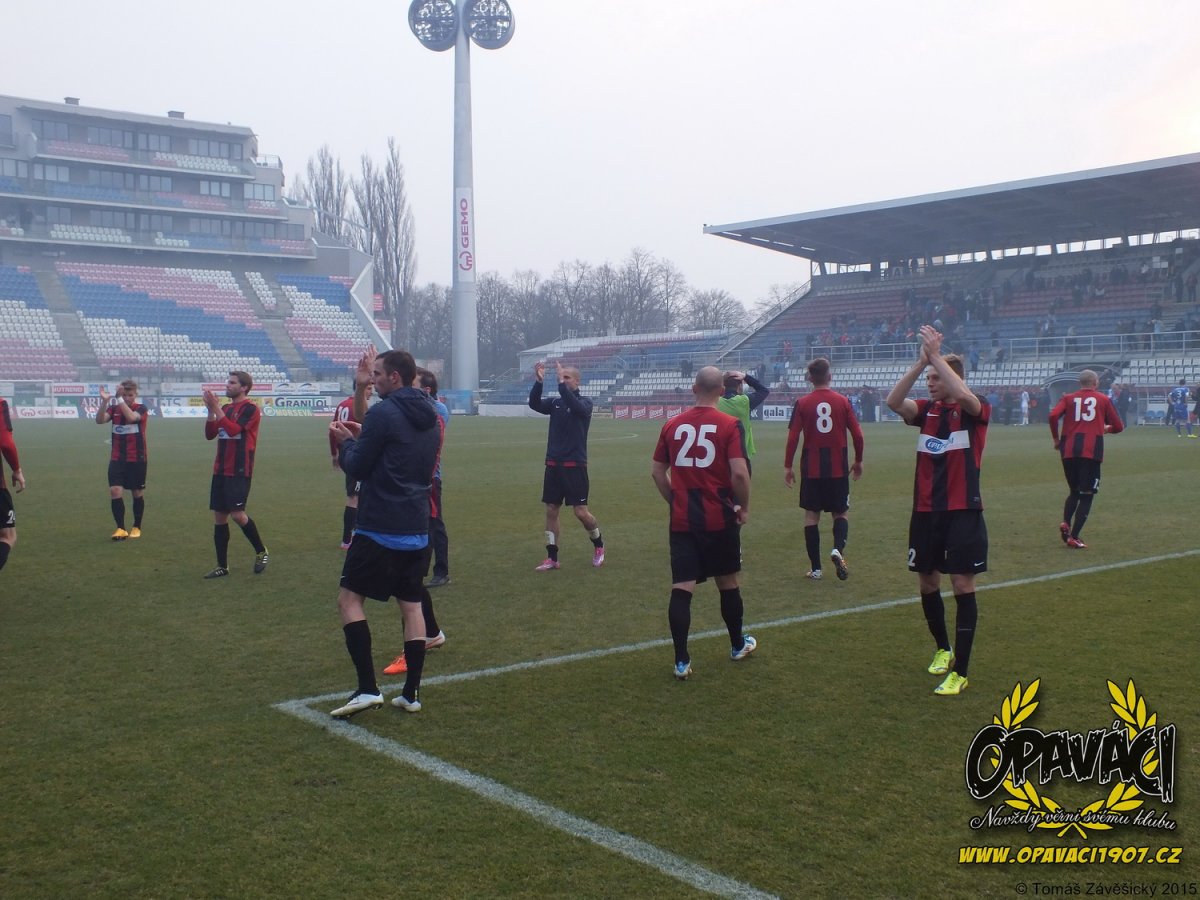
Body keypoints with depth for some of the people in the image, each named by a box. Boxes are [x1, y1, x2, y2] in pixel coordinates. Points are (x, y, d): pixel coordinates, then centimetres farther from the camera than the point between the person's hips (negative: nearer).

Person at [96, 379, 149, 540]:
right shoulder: (114, 408, 2)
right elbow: (99, 420, -16)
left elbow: (131, 417, -28)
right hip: (117, 459, 2)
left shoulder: (141, 409, -6)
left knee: (138, 494, 7)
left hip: (137, 460, -2)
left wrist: (120, 399, -31)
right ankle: (121, 529, -2)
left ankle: (137, 527, 23)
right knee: (115, 492, -10)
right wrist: (104, 401, -29)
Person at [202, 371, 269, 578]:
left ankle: (261, 552, 9)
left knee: (237, 514, -13)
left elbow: (233, 430, -21)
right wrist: (211, 410, -3)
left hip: (239, 471, -7)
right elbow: (209, 434, 10)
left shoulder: (250, 408, -8)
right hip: (220, 470, 7)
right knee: (219, 517, 6)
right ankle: (222, 566, 12)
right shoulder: (225, 408, 14)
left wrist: (216, 408, -18)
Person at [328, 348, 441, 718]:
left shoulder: (383, 413, -13)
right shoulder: (429, 416, 12)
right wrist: (364, 436, 15)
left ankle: (367, 689, -7)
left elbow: (357, 466, -10)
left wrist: (346, 441, 9)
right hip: (417, 531, 8)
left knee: (349, 599, 1)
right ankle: (411, 693, 12)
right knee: (411, 605, 11)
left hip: (380, 529, -8)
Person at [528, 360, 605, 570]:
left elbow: (576, 406, -28)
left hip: (575, 466, -5)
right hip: (553, 465, 5)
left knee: (581, 512, -4)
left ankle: (599, 545, 22)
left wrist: (561, 383, -33)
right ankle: (552, 558, 12)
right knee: (551, 511, 4)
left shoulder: (585, 403, -5)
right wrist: (538, 381, -23)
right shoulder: (555, 402, 7)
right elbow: (534, 404, -9)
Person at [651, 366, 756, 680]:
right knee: (728, 582, 16)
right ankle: (738, 645, 34)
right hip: (720, 519, -2)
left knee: (681, 588, -1)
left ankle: (682, 661, -4)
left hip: (682, 520, 2)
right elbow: (739, 473, -17)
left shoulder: (672, 425, 3)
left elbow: (657, 472, 9)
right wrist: (744, 508, -1)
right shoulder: (729, 425, -8)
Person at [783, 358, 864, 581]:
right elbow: (857, 435, -2)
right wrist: (858, 461, 12)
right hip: (838, 468, 0)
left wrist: (787, 466, 2)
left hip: (811, 469, 0)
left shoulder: (802, 403, -4)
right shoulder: (843, 401, -2)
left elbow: (793, 438, -7)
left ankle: (815, 568, 7)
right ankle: (838, 549, -14)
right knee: (841, 512, 13)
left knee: (812, 515, 8)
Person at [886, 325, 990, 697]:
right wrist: (921, 361, -19)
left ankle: (959, 672, 2)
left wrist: (936, 355, -23)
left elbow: (962, 395, -29)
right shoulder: (927, 410, 7)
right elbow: (894, 402, -12)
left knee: (963, 586, -3)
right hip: (925, 512, 5)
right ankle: (943, 649, 35)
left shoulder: (975, 411, -5)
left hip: (963, 513, -5)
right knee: (927, 583, 13)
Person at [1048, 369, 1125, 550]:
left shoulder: (1068, 398, 13)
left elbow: (1053, 416, -5)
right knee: (1086, 495, 3)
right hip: (1091, 452, -2)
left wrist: (1056, 438, 8)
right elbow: (1118, 427, 14)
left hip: (1069, 451, 2)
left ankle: (1066, 523, -5)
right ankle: (1073, 537, -7)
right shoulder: (1103, 400, 13)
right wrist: (1106, 429, 36)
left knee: (1073, 491, 20)